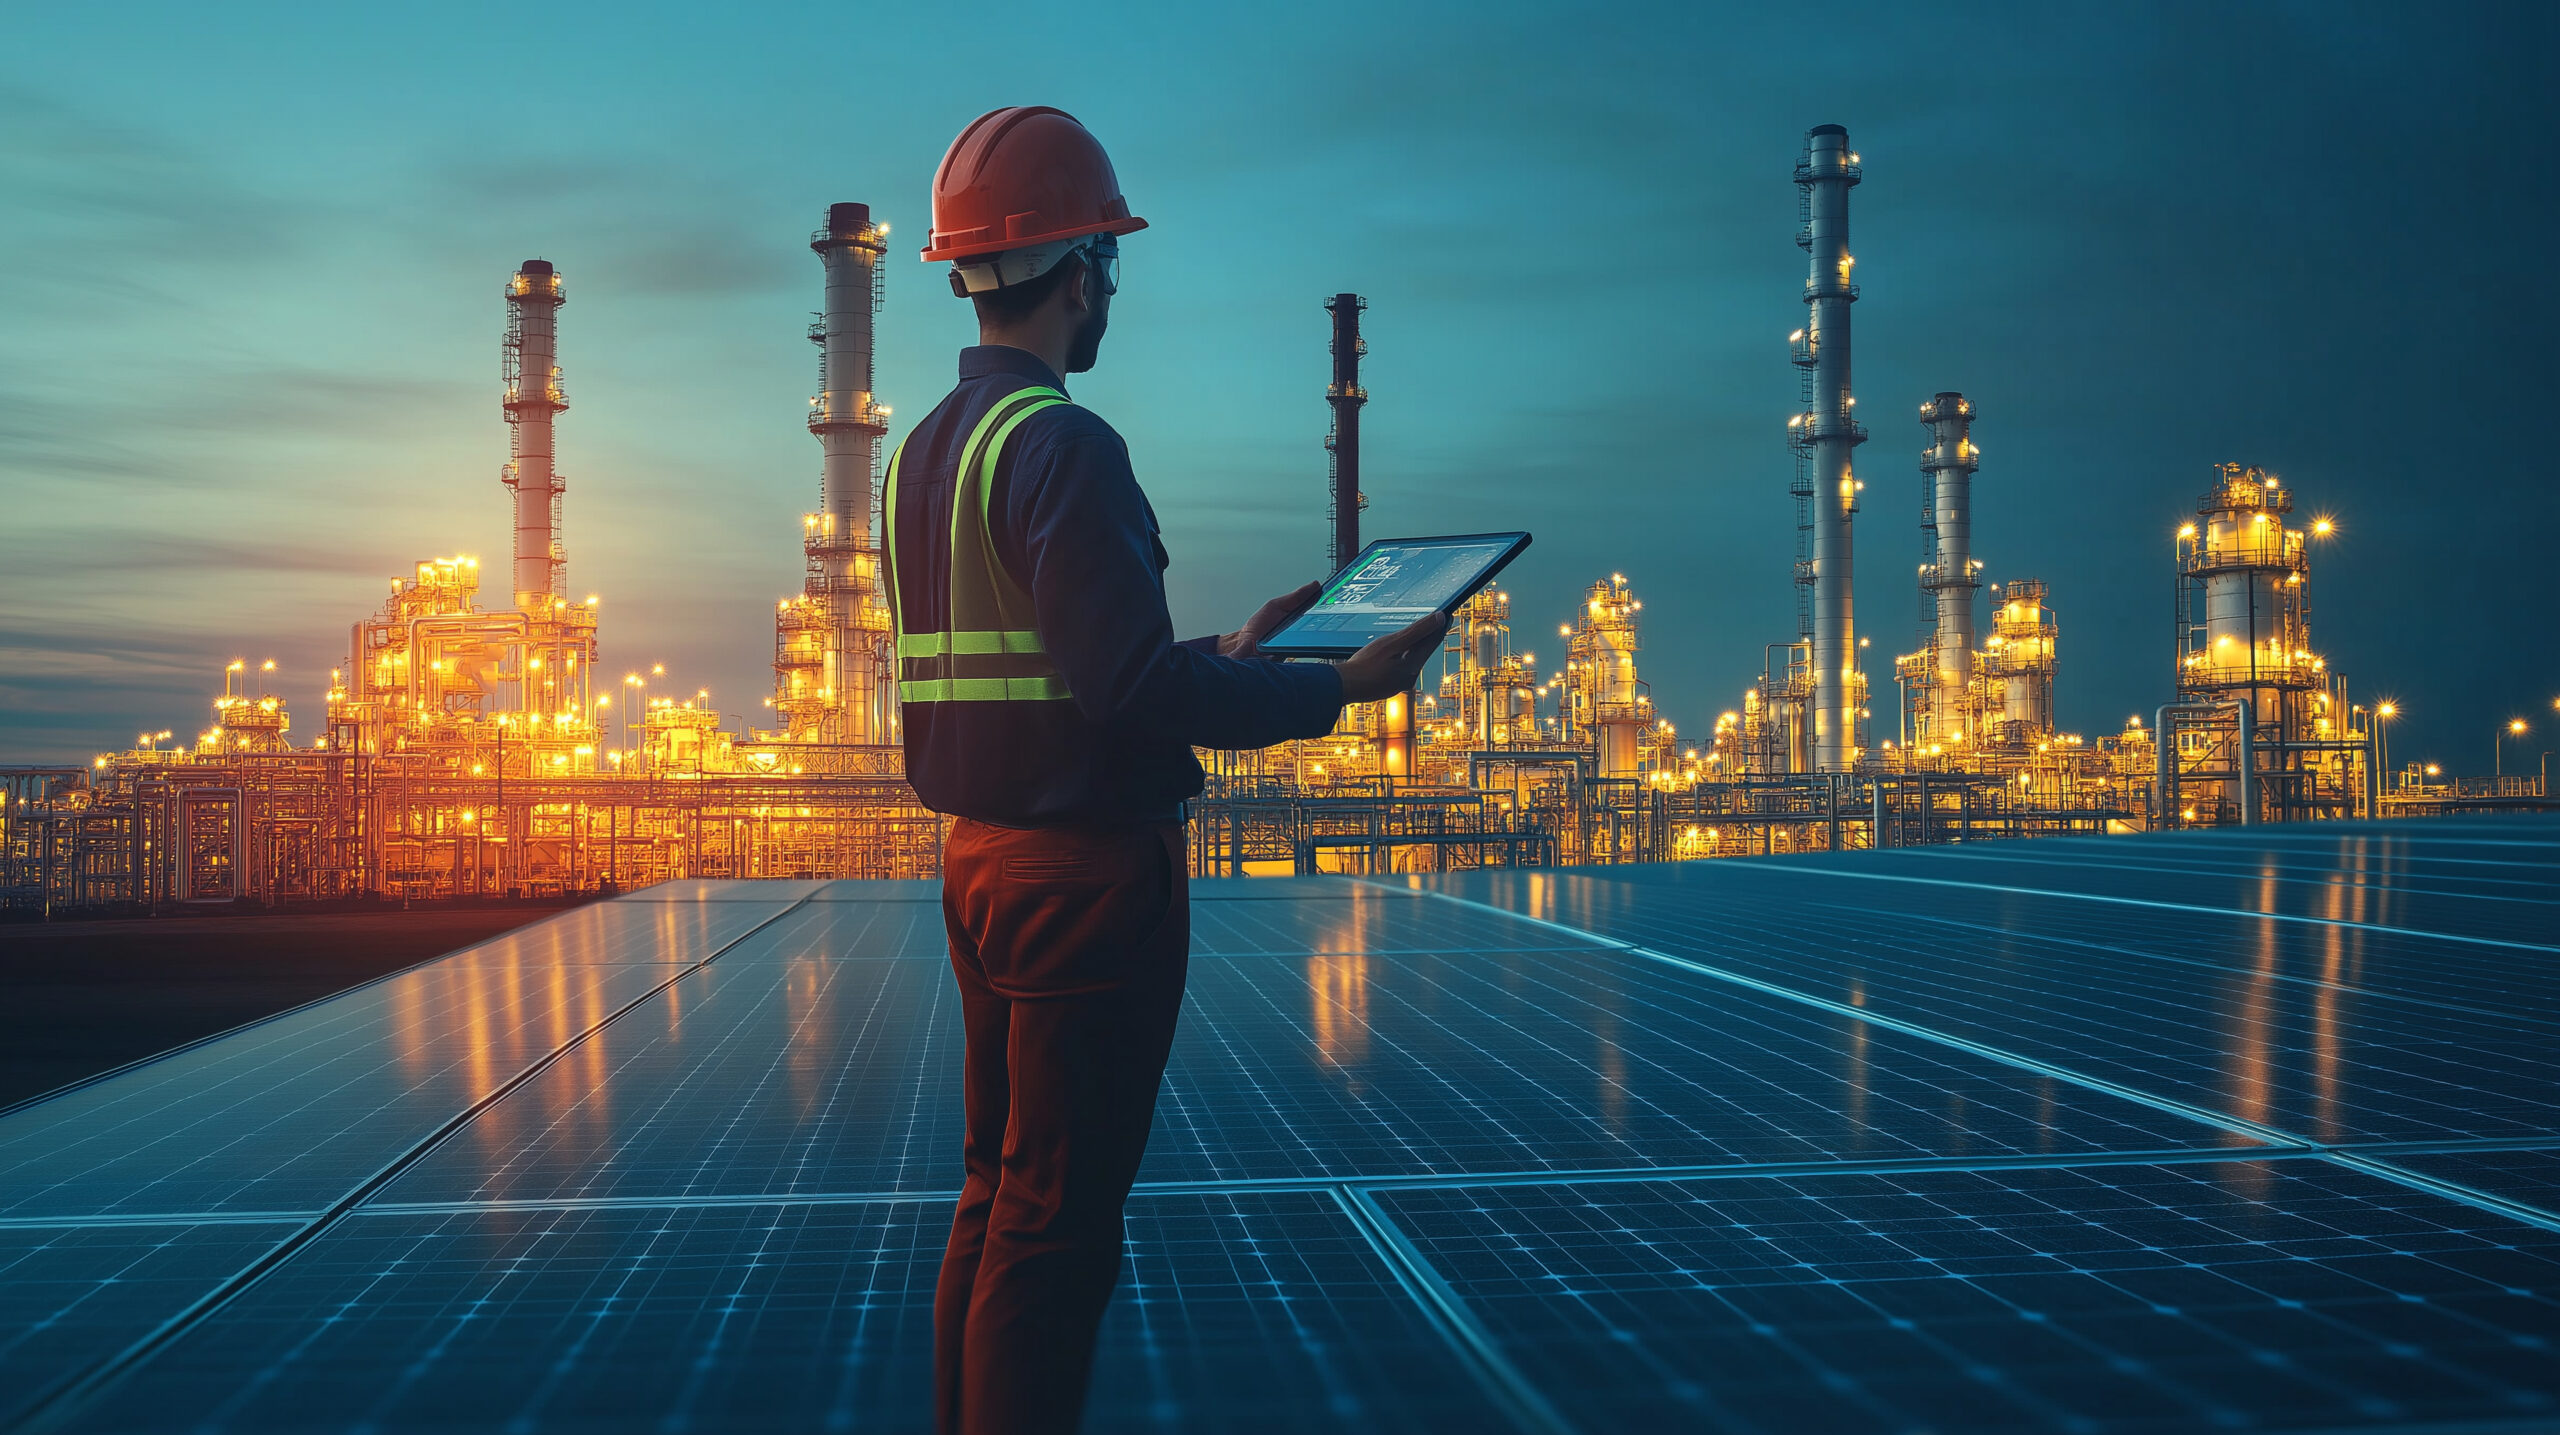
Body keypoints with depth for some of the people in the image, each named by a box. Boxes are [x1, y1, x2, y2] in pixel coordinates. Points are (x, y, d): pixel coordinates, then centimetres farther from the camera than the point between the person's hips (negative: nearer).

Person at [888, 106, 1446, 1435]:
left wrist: (1222, 656, 20)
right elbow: (1139, 694, -24)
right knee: (1058, 1228, -2)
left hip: (983, 863, 9)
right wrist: (1339, 686, -15)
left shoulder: (925, 450, 12)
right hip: (1089, 872, -9)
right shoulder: (1061, 444, -17)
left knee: (996, 1199, 19)